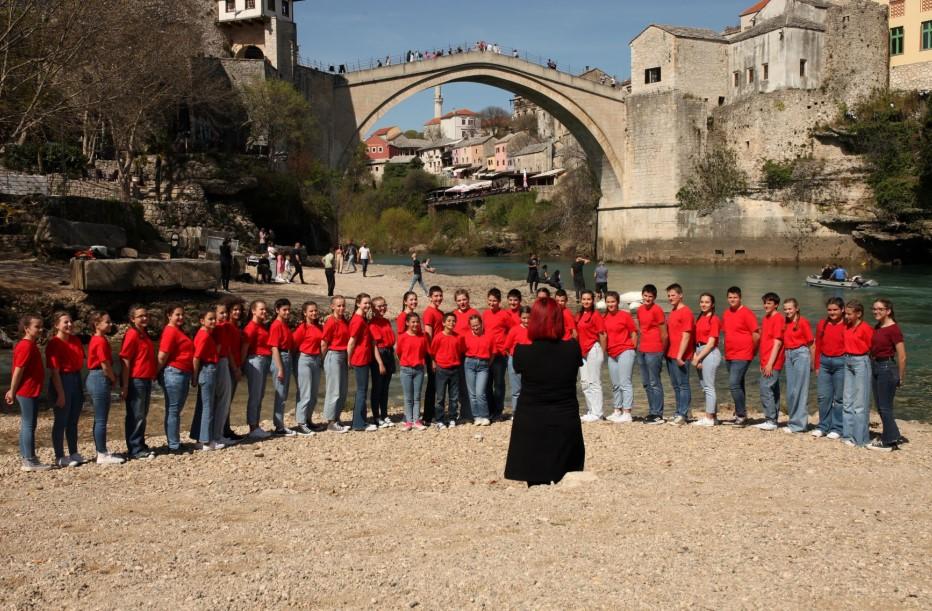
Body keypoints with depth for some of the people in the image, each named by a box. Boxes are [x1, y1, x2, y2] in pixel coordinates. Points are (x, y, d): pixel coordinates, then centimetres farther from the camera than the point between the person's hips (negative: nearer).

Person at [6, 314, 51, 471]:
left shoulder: (29, 345, 14)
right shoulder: (27, 346, -17)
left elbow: (20, 370, 16)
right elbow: (18, 370, -19)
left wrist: (13, 391, 17)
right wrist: (12, 392, -16)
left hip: (29, 391, 10)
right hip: (28, 391, -10)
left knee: (26, 425, 14)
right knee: (29, 425, -5)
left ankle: (25, 457, 21)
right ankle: (30, 461, -2)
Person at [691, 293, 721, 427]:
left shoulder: (714, 320, -8)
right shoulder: (699, 319, 15)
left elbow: (711, 343, -12)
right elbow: (697, 338, 12)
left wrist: (698, 358, -13)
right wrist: (695, 355, -2)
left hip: (710, 353, -8)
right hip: (699, 352, 8)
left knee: (708, 386, -6)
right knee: (704, 387, 11)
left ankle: (709, 418, -3)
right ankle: (712, 416, 17)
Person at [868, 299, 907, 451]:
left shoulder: (893, 329, -16)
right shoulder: (877, 327, 9)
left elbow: (902, 357, -14)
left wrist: (901, 378, -9)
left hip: (887, 368, -9)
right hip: (875, 367, 9)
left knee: (885, 407, -2)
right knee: (880, 406, 14)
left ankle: (888, 442, 8)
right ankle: (894, 437, 25)